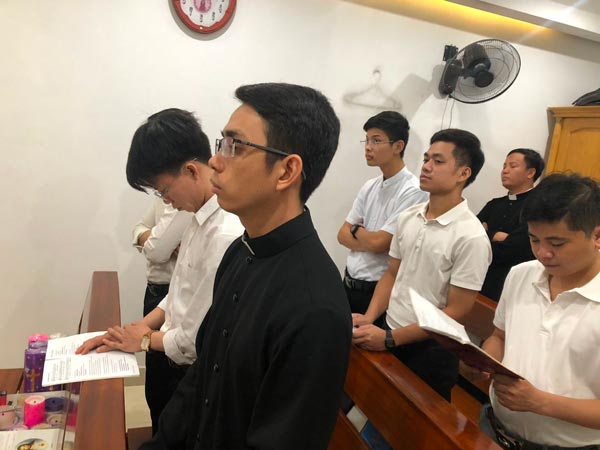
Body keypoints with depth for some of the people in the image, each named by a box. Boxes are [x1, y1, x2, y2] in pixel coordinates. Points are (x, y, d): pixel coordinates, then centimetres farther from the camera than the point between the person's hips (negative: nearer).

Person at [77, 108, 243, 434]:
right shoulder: (202, 216, -2)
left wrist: (146, 339, -9)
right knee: (163, 432, 27)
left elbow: (199, 338, -27)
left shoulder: (228, 234, -32)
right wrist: (142, 326, 1)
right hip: (170, 357, 7)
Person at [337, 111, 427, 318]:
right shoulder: (369, 186, 5)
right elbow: (342, 235, 5)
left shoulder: (413, 191, -18)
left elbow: (379, 242, -21)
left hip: (378, 289, -7)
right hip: (349, 282, 7)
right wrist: (368, 240, -12)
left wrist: (356, 229, -2)